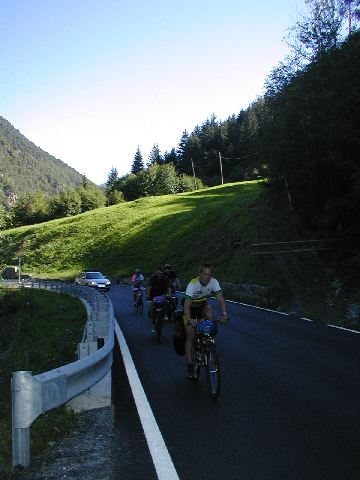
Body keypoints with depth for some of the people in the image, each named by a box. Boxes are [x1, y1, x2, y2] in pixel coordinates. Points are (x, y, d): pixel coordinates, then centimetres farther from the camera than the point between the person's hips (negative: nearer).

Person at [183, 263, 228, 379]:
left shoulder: (214, 282, -23)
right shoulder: (193, 284, -33)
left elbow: (220, 299, -26)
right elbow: (187, 305, -38)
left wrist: (224, 314, -41)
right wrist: (189, 321, -51)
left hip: (202, 305, 3)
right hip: (191, 308, -3)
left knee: (210, 316, -30)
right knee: (190, 337, -7)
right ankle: (190, 367, -1)